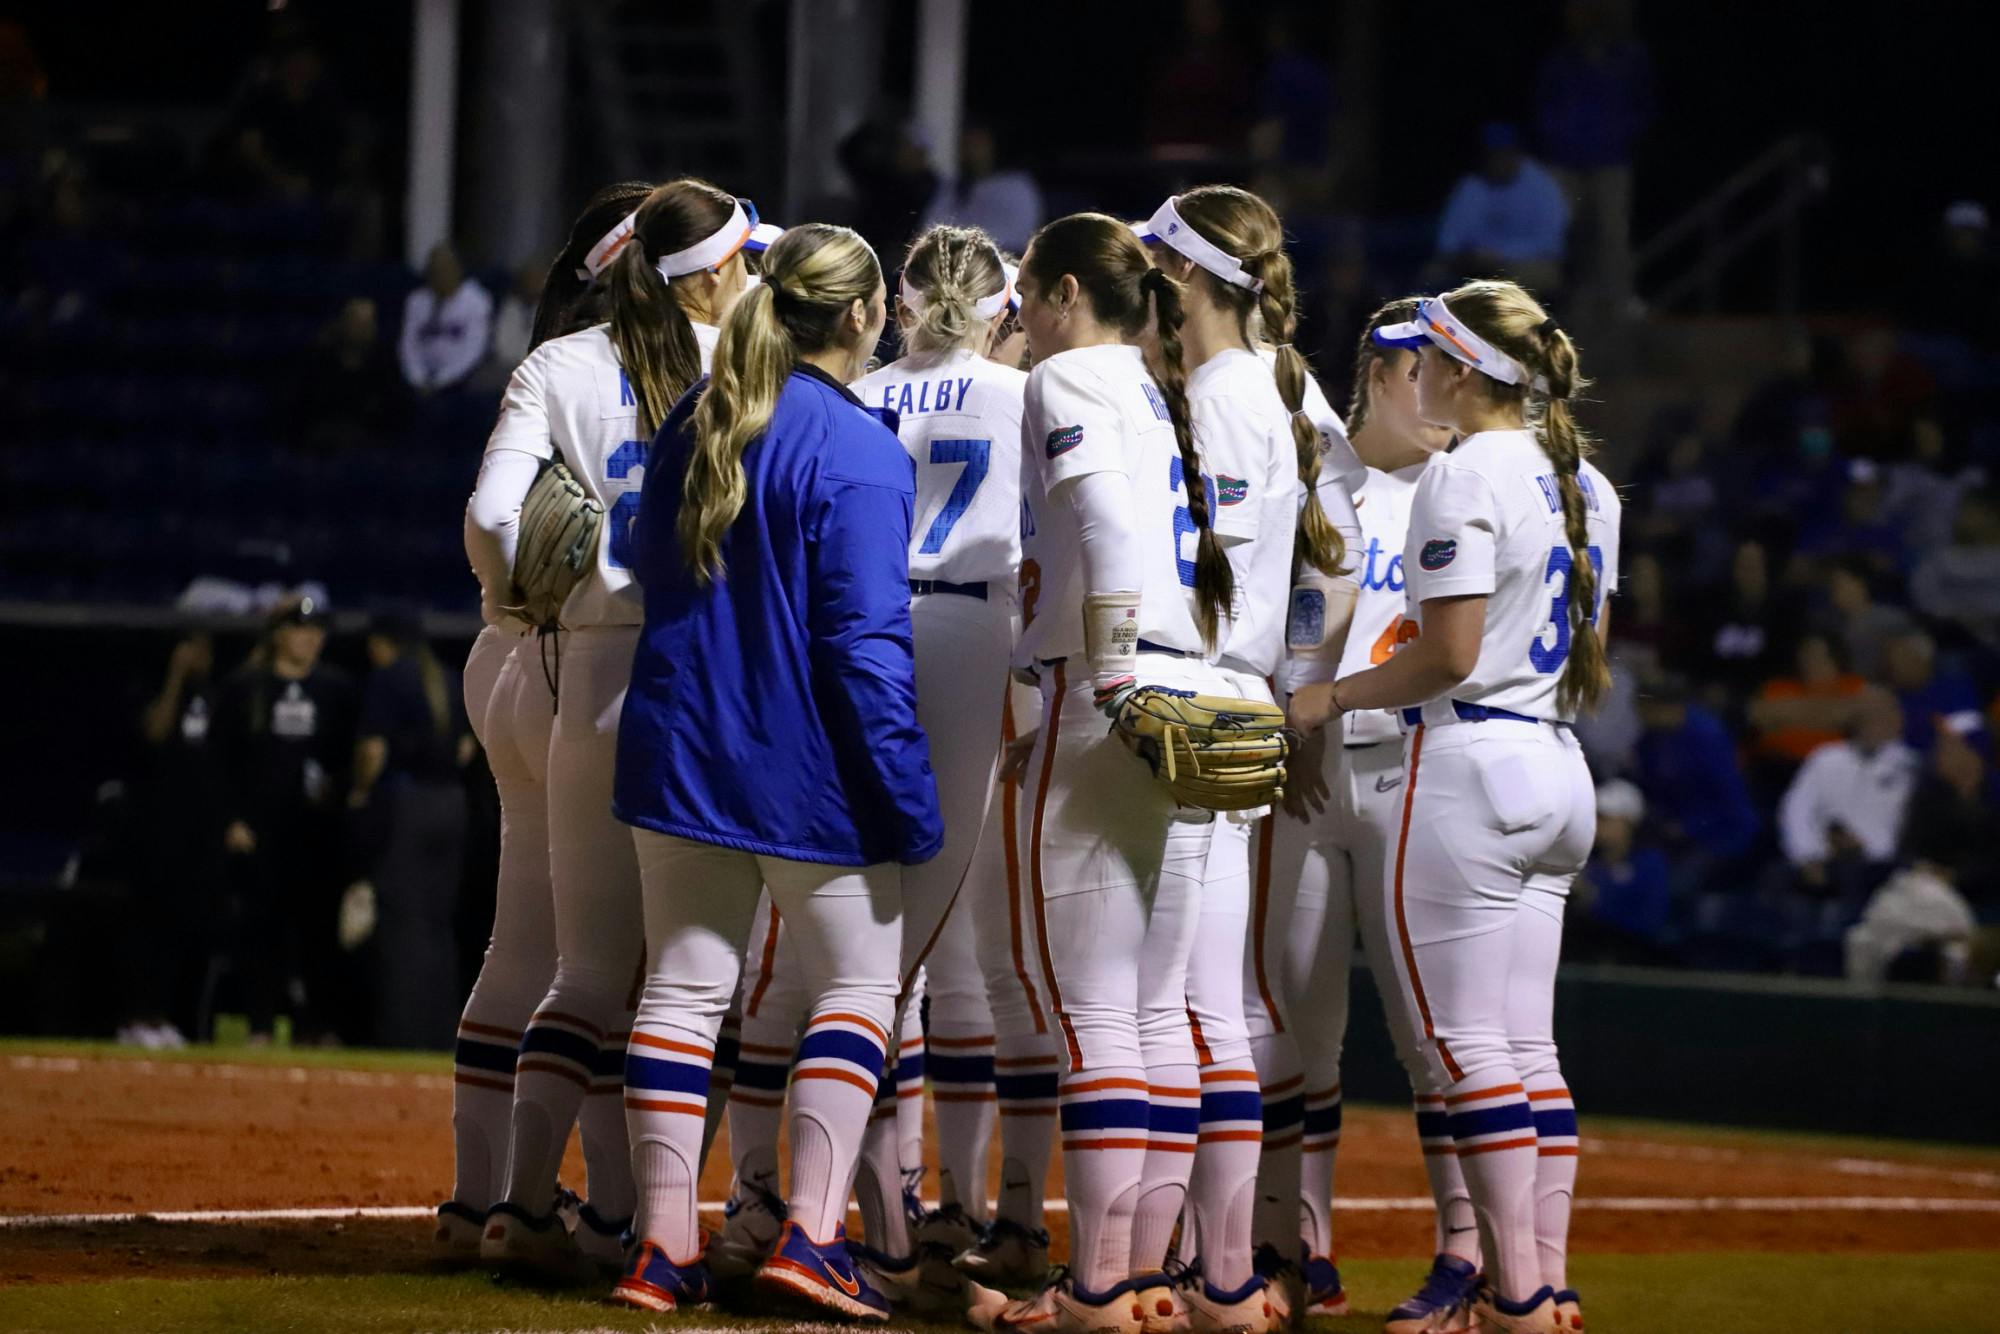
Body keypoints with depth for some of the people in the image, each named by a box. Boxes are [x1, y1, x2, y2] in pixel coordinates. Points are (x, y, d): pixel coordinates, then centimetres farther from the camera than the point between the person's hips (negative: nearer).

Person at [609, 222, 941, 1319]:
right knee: (860, 981, 6)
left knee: (685, 984, 10)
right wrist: (910, 805, -15)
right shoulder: (858, 452, -16)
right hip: (807, 771, -6)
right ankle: (810, 1237, -5)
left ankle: (662, 1242, 8)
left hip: (681, 746, 6)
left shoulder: (690, 424, 5)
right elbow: (867, 642, -19)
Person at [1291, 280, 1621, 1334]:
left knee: (1467, 1045, -6)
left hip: (1471, 765, -9)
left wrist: (1331, 698, -6)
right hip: (1559, 772, 9)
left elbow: (1448, 655, -17)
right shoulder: (1583, 482, 14)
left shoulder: (1464, 474, -12)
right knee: (1530, 1049, 10)